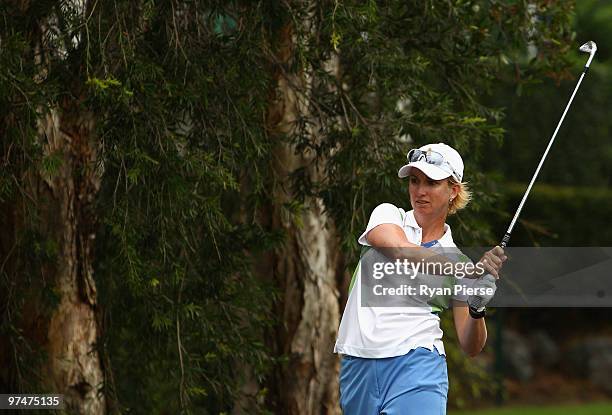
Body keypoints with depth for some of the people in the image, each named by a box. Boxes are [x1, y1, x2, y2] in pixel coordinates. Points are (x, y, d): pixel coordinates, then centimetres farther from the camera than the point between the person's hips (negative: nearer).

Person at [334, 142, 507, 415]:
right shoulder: (388, 215, 9)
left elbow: (471, 348, 6)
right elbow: (401, 251, -17)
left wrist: (477, 310, -16)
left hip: (417, 369, -1)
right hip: (356, 369, 1)